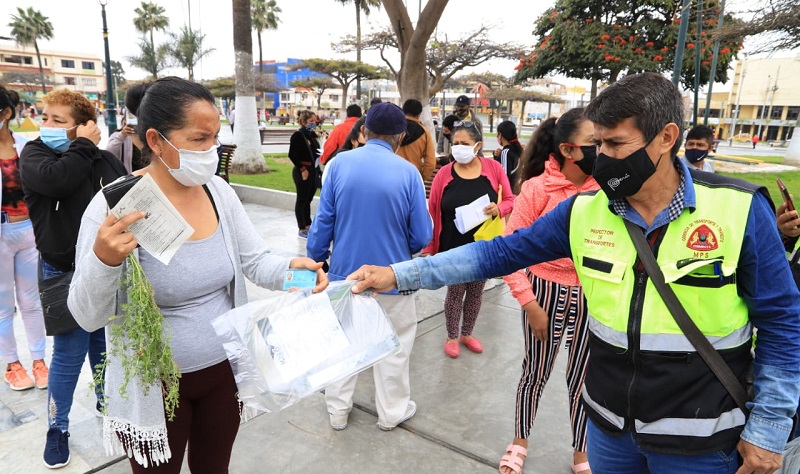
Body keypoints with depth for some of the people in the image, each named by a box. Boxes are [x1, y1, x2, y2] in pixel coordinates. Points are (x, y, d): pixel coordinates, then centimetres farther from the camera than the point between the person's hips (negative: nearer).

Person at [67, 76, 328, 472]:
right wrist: (103, 261, -36)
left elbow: (255, 259, -2)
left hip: (224, 369, 4)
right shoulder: (115, 206, -19)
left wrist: (289, 268, -23)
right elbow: (88, 316, -16)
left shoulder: (219, 191, -5)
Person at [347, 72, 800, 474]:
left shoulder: (740, 210, -15)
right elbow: (500, 253, -7)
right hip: (609, 422, 3)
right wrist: (399, 274, -13)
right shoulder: (584, 211, -9)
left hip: (698, 437, -2)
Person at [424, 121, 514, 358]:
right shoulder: (444, 173, -8)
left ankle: (467, 333, 39)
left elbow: (510, 200, 1)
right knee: (455, 293, 10)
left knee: (476, 293, 17)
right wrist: (429, 246, -3)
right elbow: (433, 212, -4)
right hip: (453, 247, -2)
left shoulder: (494, 168, -6)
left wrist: (498, 209, -22)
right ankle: (452, 337, 32)